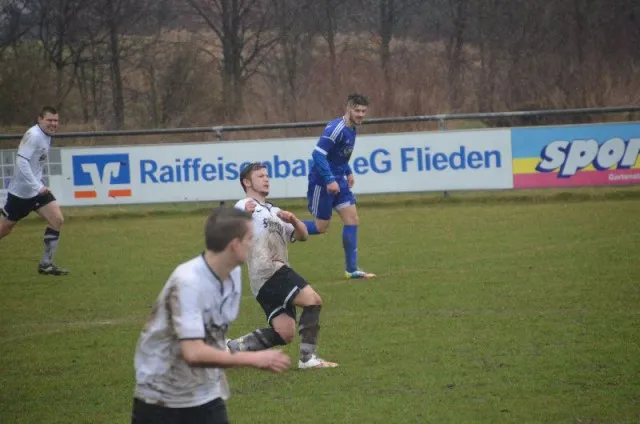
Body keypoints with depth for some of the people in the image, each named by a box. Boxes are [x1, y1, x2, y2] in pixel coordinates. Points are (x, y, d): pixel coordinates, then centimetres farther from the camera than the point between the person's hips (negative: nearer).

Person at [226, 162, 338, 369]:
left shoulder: (274, 212, 31)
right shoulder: (244, 206, 6)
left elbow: (302, 235, 24)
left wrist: (293, 220, 3)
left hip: (278, 272, 8)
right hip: (267, 271, -8)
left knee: (284, 334, -4)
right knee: (313, 300, -18)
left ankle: (232, 347, 5)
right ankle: (307, 358, -14)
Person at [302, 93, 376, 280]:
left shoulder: (351, 129, 9)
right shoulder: (336, 128, -20)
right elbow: (318, 154, -26)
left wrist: (348, 172, 17)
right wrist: (329, 180, -29)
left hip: (338, 180, 9)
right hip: (322, 182, -9)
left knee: (352, 219, 0)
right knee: (321, 227, -3)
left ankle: (352, 269, 3)